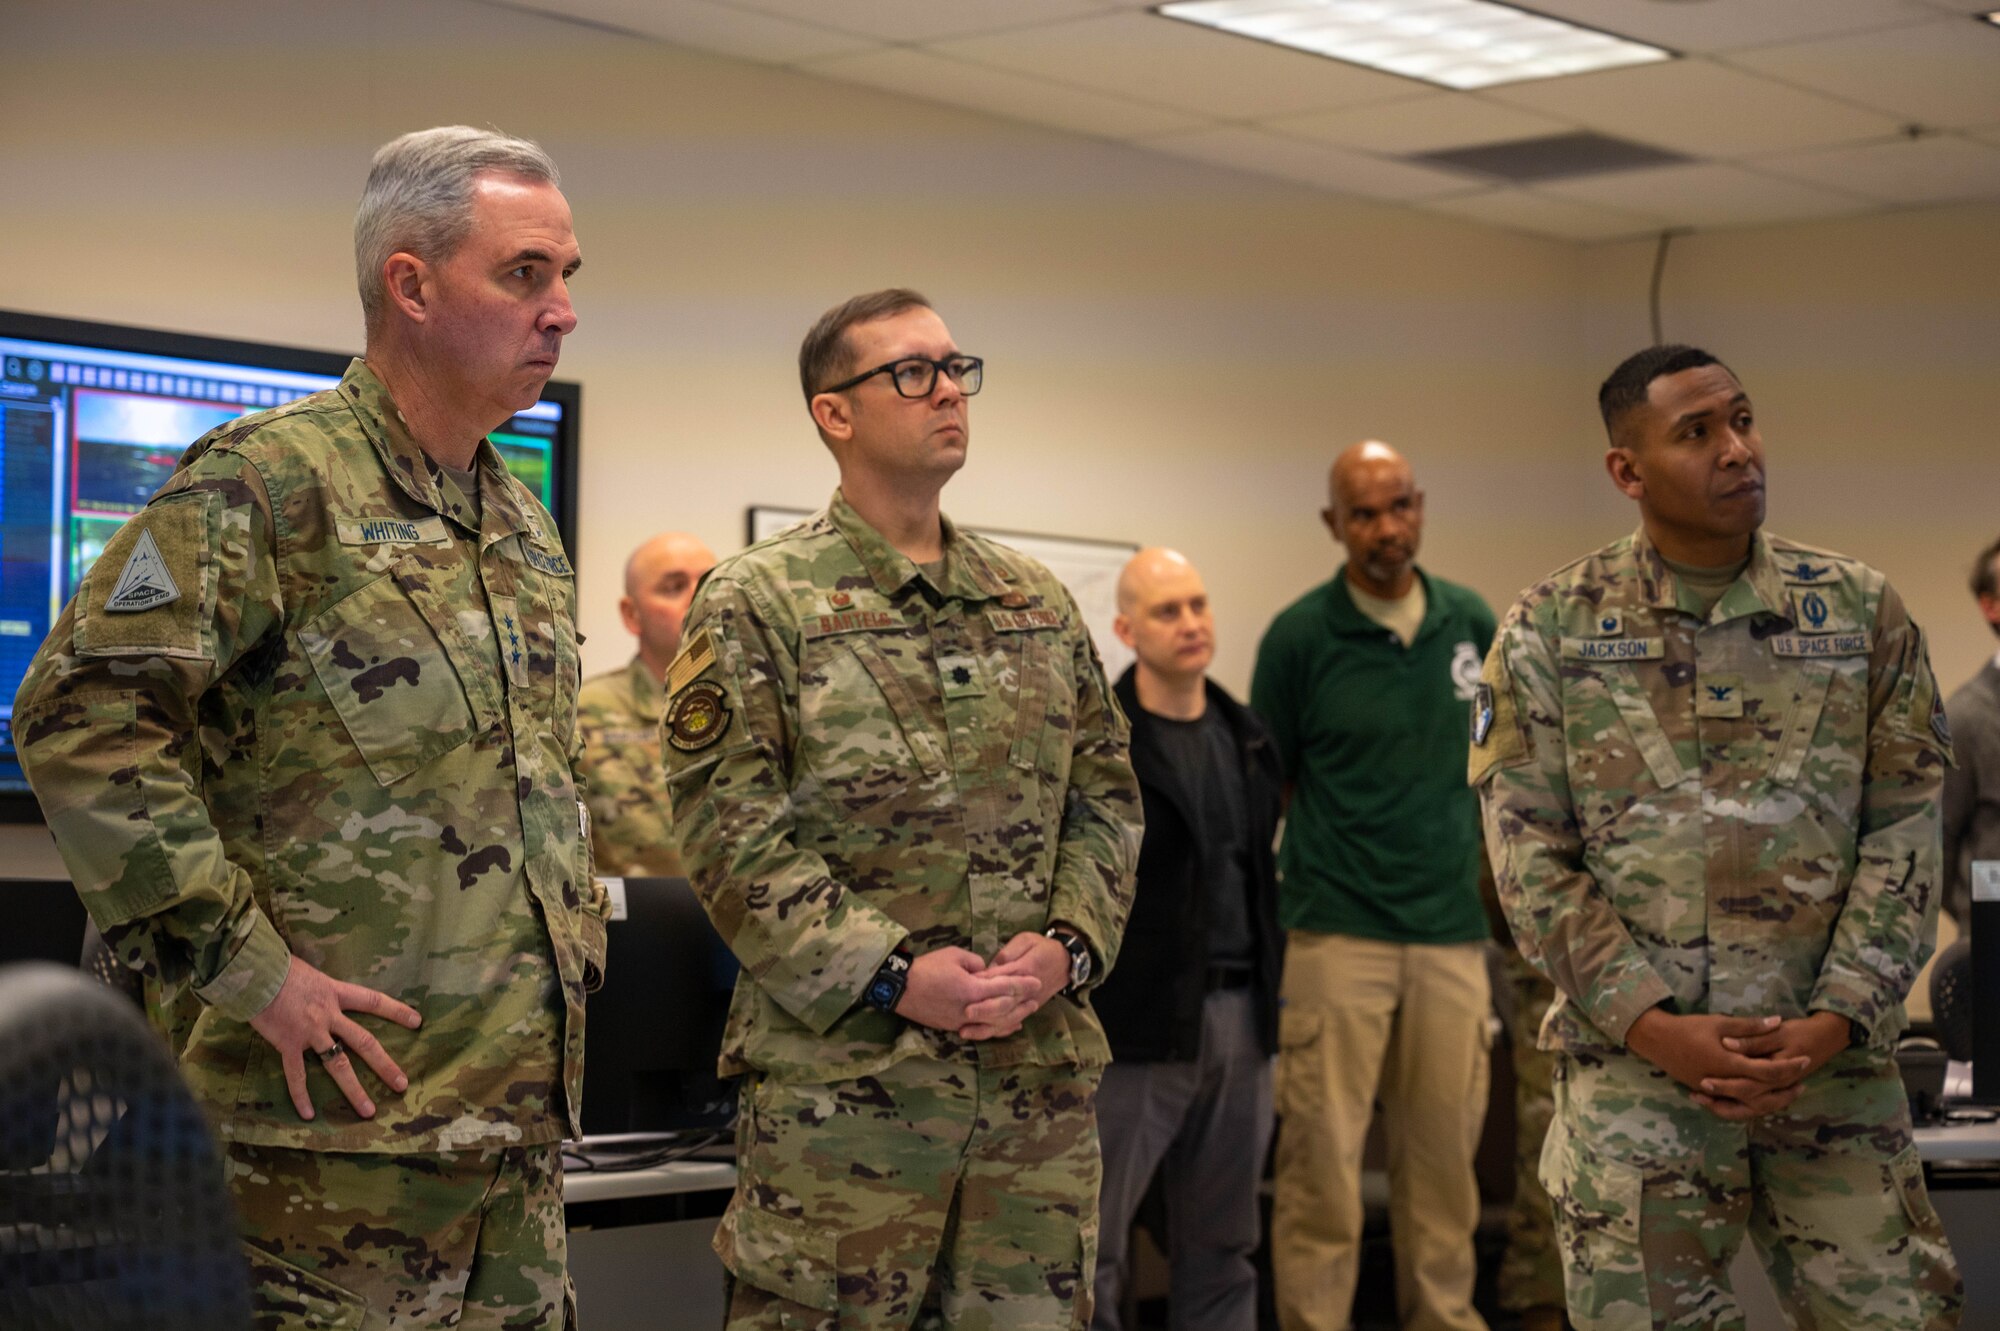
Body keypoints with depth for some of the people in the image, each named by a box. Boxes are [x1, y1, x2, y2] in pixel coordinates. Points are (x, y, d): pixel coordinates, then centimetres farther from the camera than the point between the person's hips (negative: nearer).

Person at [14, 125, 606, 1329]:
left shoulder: (526, 526, 17)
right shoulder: (272, 484, -10)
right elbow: (81, 712, -18)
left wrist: (572, 922, 15)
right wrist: (245, 965, -18)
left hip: (525, 1111, 8)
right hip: (348, 1102, -8)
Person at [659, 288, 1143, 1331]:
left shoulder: (1041, 605, 16)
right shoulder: (758, 604, -1)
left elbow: (1106, 798, 15)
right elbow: (729, 829, -9)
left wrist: (1068, 948, -4)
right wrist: (892, 977, -16)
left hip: (1041, 1076, 5)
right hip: (841, 1077, -5)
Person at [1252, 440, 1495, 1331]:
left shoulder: (1472, 624, 6)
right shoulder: (1300, 637, -4)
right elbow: (1262, 787, 3)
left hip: (1452, 934, 3)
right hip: (1335, 934, -3)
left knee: (1445, 1149, 10)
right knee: (1322, 1155, -3)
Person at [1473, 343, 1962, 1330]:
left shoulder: (1862, 613, 6)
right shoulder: (1549, 629, 3)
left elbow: (1903, 833, 4)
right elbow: (1530, 855, -1)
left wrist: (1835, 1021, -9)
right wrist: (1651, 1023, -11)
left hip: (1832, 1058, 1)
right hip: (1634, 1062, -1)